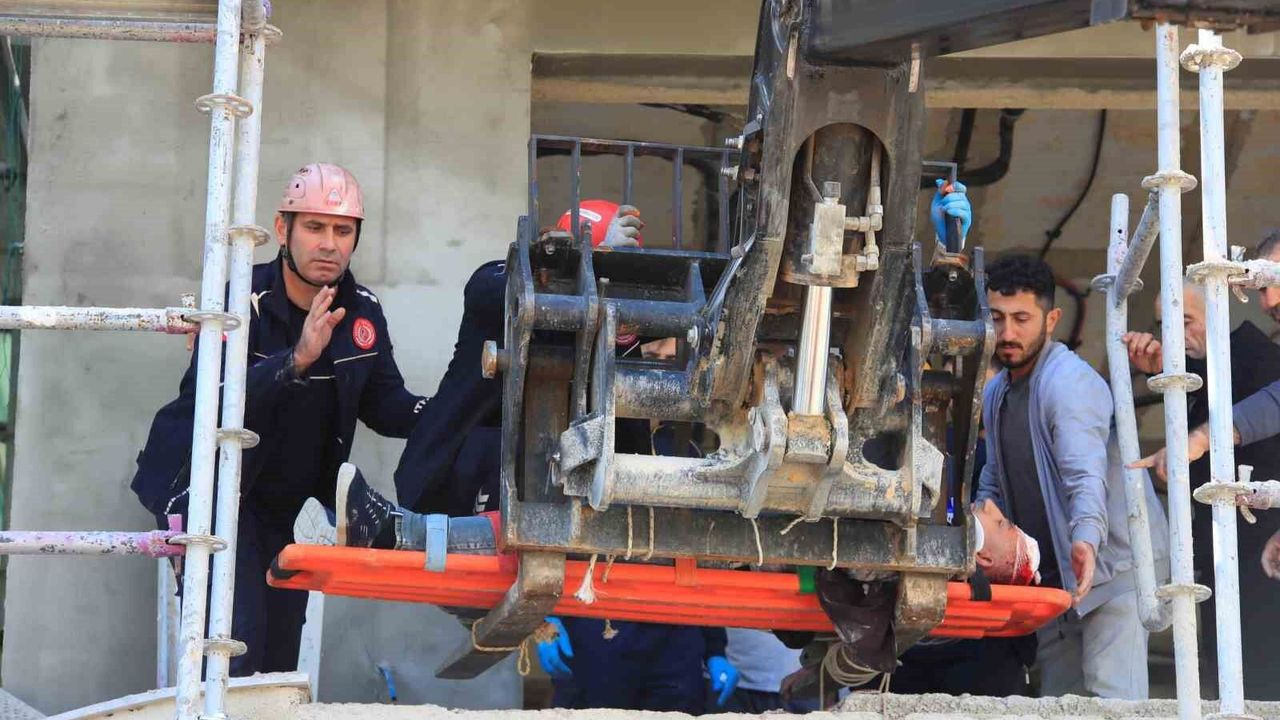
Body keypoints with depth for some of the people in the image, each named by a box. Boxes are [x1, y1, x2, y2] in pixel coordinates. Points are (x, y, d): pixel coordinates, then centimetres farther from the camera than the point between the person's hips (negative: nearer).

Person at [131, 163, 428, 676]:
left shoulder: (363, 313, -3)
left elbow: (384, 404, 3)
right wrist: (296, 360, -48)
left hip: (285, 498, 6)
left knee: (281, 649, 11)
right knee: (235, 637, -19)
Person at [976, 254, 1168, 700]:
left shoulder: (1069, 382, -20)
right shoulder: (995, 393, 9)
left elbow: (1086, 475, -34)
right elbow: (995, 484, 19)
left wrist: (1087, 538, -51)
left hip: (1111, 565, -9)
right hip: (1052, 573, 9)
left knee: (1111, 698, -18)